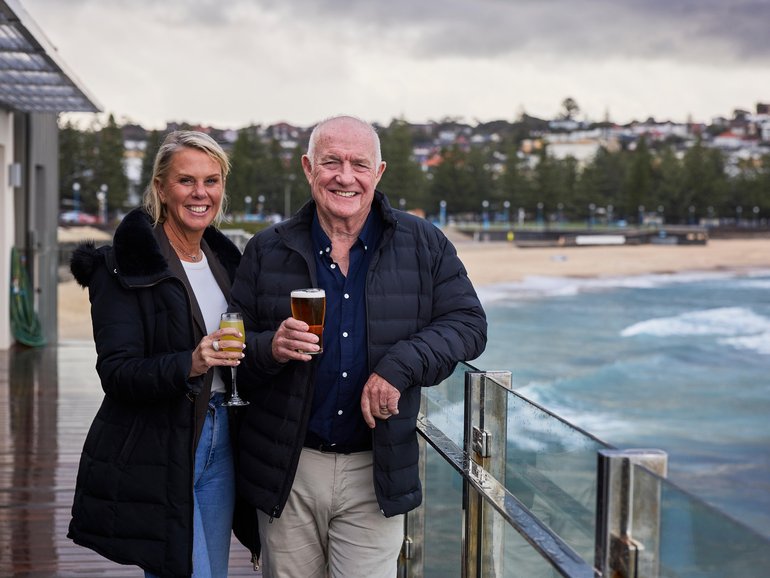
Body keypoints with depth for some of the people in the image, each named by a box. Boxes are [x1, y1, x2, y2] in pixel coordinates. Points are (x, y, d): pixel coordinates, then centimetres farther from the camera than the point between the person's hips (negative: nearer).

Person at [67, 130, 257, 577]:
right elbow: (116, 372, -17)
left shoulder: (223, 259, 11)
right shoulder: (125, 265, -10)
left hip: (219, 443, 7)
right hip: (156, 452, -7)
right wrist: (189, 364, -32)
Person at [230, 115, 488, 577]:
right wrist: (271, 348, -19)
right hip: (288, 472, 1)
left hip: (376, 472, -1)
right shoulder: (267, 252, 3)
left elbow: (468, 323, -2)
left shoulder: (423, 245, 2)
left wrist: (400, 367, -17)